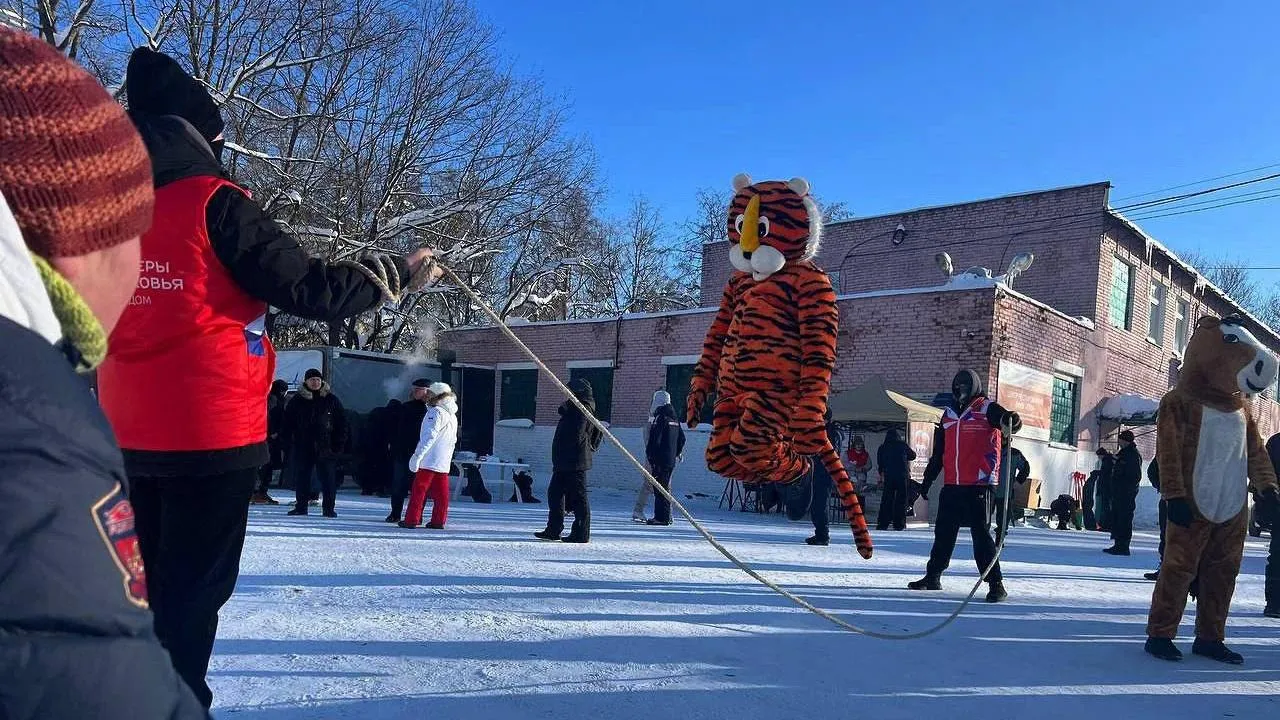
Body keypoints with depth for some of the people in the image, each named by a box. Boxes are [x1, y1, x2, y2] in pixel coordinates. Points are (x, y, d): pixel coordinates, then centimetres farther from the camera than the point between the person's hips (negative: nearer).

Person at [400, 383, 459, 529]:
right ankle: (438, 521, 10)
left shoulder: (436, 412, -12)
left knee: (419, 489, -2)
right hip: (444, 462, 8)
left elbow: (429, 436, -20)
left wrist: (417, 455, -21)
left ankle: (411, 520, 0)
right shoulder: (452, 415, 16)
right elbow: (453, 440, 20)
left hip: (429, 460, -8)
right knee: (441, 492, 8)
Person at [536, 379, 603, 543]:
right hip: (564, 463, 11)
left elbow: (576, 437, -23)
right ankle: (553, 530, 22)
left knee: (578, 497, -4)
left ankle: (581, 533, 2)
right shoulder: (574, 409, 19)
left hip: (574, 463, -11)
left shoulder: (582, 409, -14)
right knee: (554, 494, 14)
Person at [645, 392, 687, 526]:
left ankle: (661, 517, -7)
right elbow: (682, 439, 20)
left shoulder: (660, 418, -13)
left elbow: (654, 440, -17)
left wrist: (649, 457, -12)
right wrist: (677, 454, 26)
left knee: (660, 487, -6)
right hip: (671, 460, 9)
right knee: (665, 487, 15)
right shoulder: (674, 419, 14)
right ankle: (666, 516, 20)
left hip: (660, 459, -9)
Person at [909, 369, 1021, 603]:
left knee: (981, 533, -7)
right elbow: (938, 452, 21)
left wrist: (1010, 421, -43)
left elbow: (1011, 420, -19)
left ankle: (995, 583, 1)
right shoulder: (949, 414, 16)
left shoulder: (986, 409, -1)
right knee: (943, 531, 13)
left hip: (979, 485, -6)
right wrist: (928, 479, 22)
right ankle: (933, 576, 24)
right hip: (951, 485, 6)